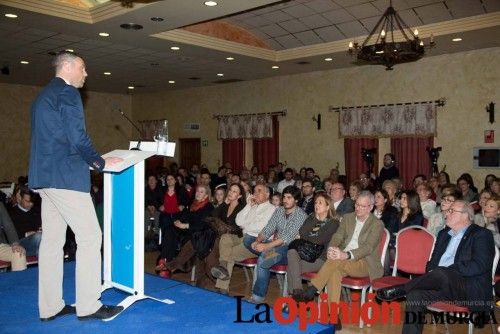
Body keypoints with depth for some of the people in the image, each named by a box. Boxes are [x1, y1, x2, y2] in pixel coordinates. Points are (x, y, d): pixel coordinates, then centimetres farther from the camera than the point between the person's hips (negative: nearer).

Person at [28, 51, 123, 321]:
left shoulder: (44, 95, 22)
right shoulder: (67, 93, -8)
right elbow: (77, 137, -17)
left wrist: (90, 160, 22)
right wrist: (100, 162, -3)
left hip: (44, 175, 10)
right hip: (65, 176, -10)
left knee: (51, 240, 10)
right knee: (90, 237, -5)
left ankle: (50, 306, 15)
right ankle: (88, 306, -1)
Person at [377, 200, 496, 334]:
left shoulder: (482, 235, 1)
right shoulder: (444, 234, 21)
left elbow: (479, 266, -14)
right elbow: (433, 261, 20)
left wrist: (446, 270, -16)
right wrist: (430, 273, -4)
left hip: (471, 289, -6)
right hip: (441, 283, 6)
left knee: (440, 273, -36)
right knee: (414, 293, -23)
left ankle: (399, 290, -21)